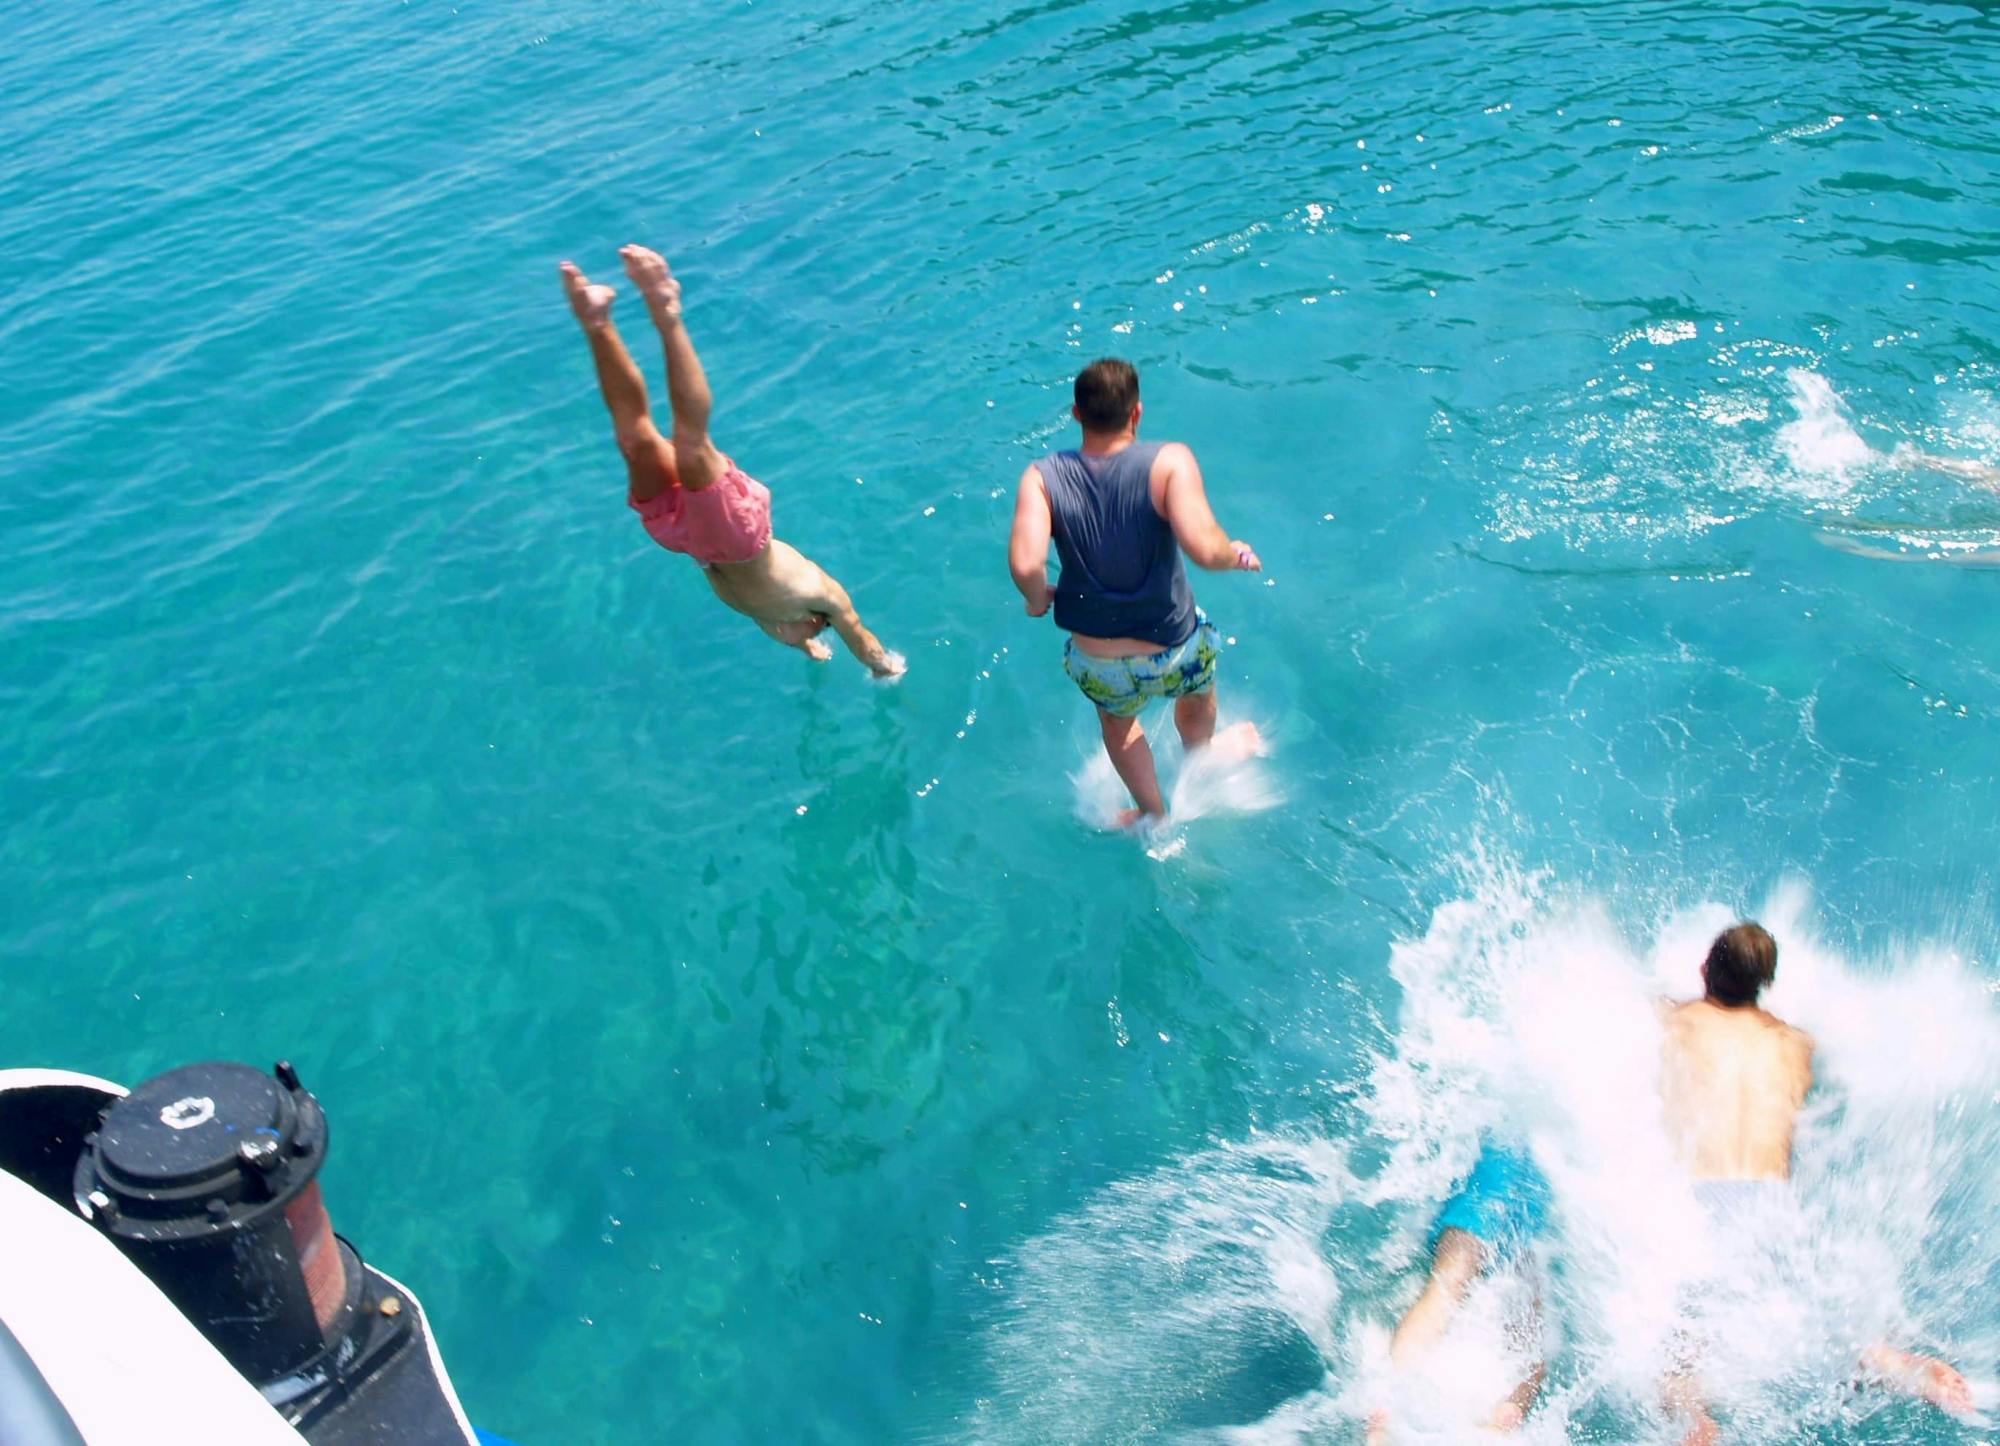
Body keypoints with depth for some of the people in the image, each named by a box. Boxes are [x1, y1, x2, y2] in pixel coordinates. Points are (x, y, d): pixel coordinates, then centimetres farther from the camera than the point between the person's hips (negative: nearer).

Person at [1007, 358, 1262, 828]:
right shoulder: (1169, 462, -20)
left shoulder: (1043, 477, -15)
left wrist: (1038, 599, -5)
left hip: (1100, 670, 1)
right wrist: (1238, 555, -9)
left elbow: (1025, 565, -28)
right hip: (1175, 656, -1)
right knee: (1198, 690, 38)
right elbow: (1205, 550, -32)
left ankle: (1153, 814, 58)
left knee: (1116, 718, 37)